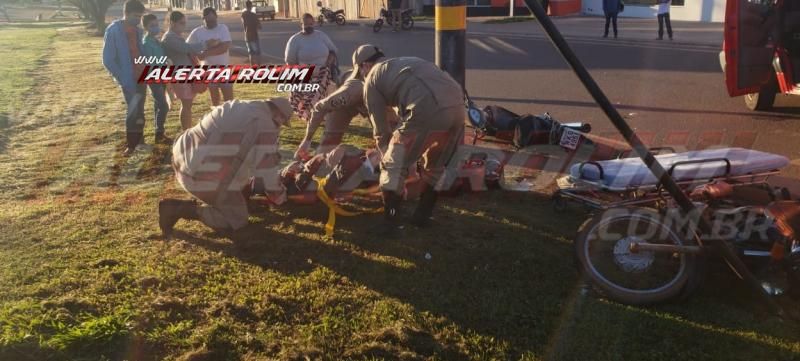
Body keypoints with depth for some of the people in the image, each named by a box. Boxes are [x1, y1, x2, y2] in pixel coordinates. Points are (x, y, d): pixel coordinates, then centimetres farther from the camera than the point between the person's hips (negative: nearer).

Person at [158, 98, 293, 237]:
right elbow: (267, 168, -7)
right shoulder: (265, 126, -12)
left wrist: (247, 180, 37)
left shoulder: (238, 106, 15)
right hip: (204, 175, -10)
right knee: (237, 220, 4)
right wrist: (279, 197, 10)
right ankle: (179, 208, -5)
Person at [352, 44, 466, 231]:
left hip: (427, 112, -7)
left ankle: (389, 223, 9)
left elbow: (380, 128, 19)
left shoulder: (372, 79, 17)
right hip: (458, 108, 7)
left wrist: (387, 155, 33)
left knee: (394, 166, 9)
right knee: (437, 164, 26)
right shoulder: (407, 62, 38)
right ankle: (423, 215, 34)